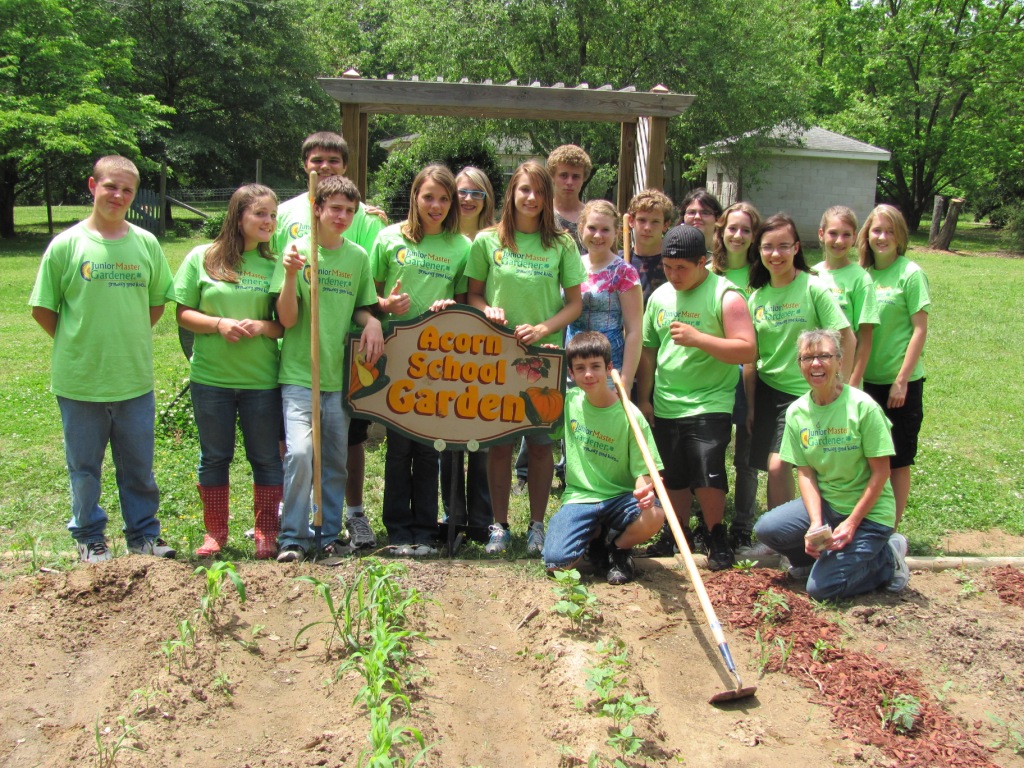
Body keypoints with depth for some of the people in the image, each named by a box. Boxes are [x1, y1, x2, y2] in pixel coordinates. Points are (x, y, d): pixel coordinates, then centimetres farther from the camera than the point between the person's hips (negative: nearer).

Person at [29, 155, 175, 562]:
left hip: (135, 380, 2)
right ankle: (89, 537, 29)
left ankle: (144, 534, 28)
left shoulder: (146, 243, 2)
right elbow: (42, 308, 1)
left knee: (139, 466, 12)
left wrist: (130, 339, 5)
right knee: (84, 467, 12)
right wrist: (76, 344, 1)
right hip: (80, 381, -2)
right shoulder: (67, 244, -5)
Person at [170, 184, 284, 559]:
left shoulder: (275, 264, 2)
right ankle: (215, 532, 25)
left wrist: (263, 326, -17)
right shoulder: (203, 258, 1)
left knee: (266, 458, 7)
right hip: (210, 377, 0)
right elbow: (184, 313, 2)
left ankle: (266, 534, 20)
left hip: (261, 379, 0)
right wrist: (219, 324, -14)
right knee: (214, 457, 11)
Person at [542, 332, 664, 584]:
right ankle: (595, 533, 13)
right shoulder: (569, 401, 1)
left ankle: (617, 547, 1)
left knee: (654, 516, -35)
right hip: (579, 497, 2)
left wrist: (645, 490, -34)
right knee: (556, 562, -22)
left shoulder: (630, 415, -11)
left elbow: (643, 470, -11)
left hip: (619, 497, -2)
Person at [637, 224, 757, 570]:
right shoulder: (659, 297, 9)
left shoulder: (725, 296, -8)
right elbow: (648, 350, 16)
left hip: (710, 403, -5)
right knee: (673, 479, 12)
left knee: (707, 476, -11)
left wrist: (698, 338, -24)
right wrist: (644, 398, 14)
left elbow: (747, 350, -16)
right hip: (665, 407, 5)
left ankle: (716, 536, 12)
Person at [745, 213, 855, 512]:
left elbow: (846, 339, -8)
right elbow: (750, 357, 9)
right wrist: (750, 406, 9)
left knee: (778, 465, -13)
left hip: (804, 392, -4)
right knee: (774, 468, 4)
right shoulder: (756, 297, 6)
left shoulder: (813, 288, -9)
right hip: (766, 390, 5)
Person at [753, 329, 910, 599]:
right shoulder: (796, 412, -2)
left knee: (821, 587, -16)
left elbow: (880, 472, -14)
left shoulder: (863, 407, -17)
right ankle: (826, 555, 10)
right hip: (825, 503, 5)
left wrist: (851, 522, -17)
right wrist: (816, 523, -17)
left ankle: (887, 559, 9)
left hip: (868, 511, -5)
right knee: (766, 528, -17)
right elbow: (806, 473, -2)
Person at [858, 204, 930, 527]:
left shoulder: (910, 274, -9)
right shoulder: (864, 272, 6)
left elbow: (920, 329, -11)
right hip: (867, 379, 5)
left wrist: (901, 381, -14)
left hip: (900, 381, -5)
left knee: (897, 460, 5)